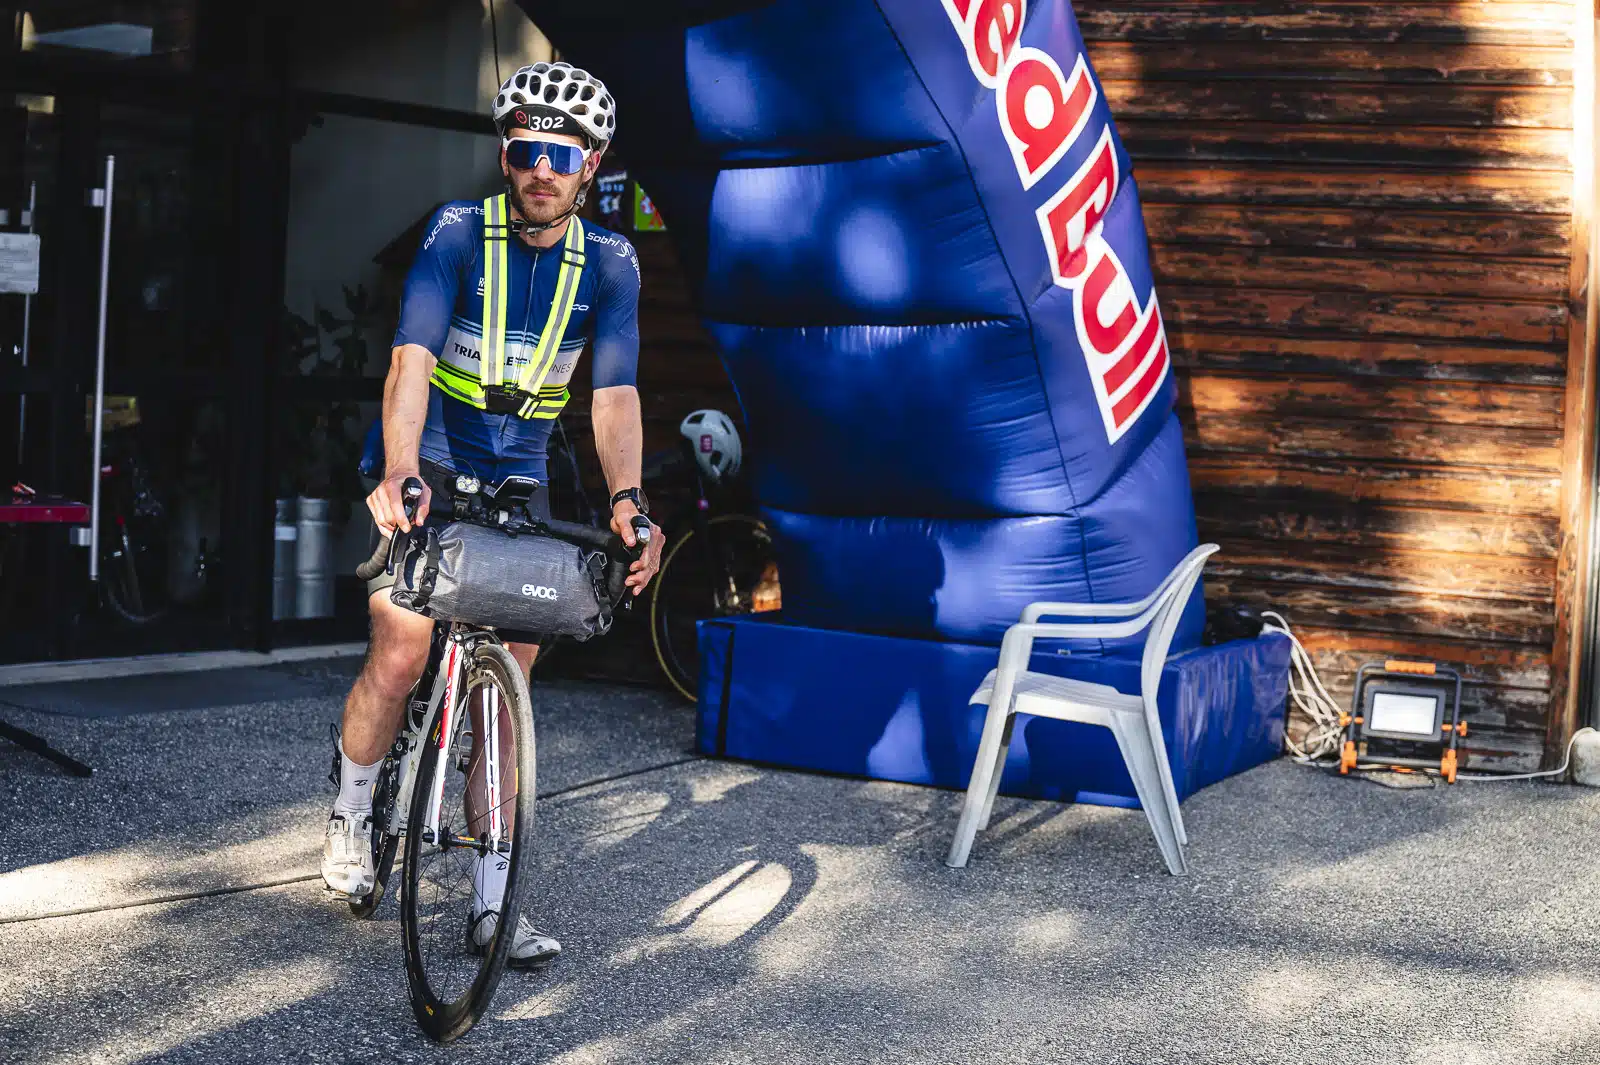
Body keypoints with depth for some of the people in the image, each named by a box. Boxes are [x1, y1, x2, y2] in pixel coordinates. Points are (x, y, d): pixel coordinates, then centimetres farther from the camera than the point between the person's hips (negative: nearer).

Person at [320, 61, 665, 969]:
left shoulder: (609, 263, -6)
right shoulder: (460, 232, -13)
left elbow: (615, 392, -14)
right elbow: (413, 356, -26)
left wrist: (627, 499, -32)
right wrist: (399, 473, -42)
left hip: (518, 476, 3)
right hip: (426, 463, -2)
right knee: (403, 652, -16)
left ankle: (491, 902, 6)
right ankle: (352, 813, 14)